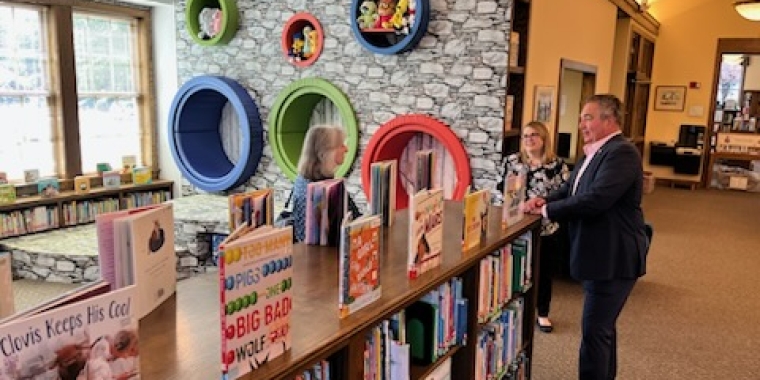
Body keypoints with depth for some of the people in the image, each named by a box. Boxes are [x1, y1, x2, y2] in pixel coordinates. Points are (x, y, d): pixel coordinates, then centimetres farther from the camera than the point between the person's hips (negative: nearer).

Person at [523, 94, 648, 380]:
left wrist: (547, 210, -19)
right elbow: (569, 190, 15)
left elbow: (594, 200, -30)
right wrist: (545, 200, -6)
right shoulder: (594, 153, 13)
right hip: (599, 255, 10)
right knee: (603, 327, 22)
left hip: (613, 257, -10)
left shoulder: (621, 153, -20)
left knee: (594, 331, -3)